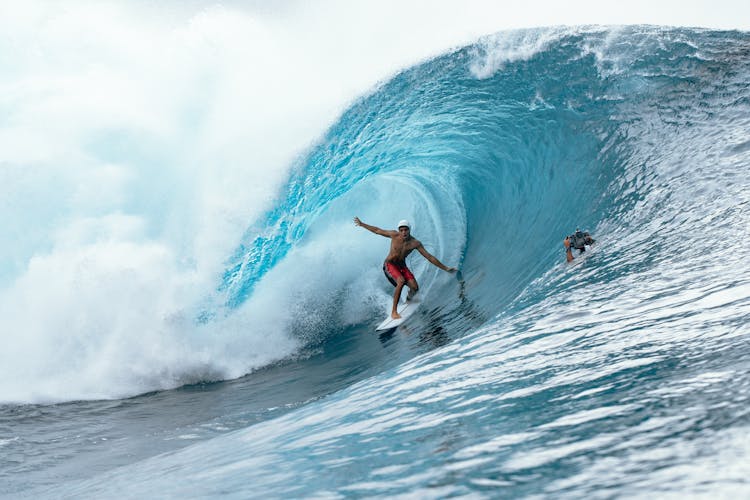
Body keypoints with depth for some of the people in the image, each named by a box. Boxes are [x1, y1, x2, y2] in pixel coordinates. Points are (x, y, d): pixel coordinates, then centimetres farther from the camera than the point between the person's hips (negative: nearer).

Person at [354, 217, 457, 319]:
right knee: (401, 281, -31)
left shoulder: (415, 243, -13)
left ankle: (408, 300, 24)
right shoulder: (394, 235, -16)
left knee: (414, 287, -15)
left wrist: (445, 268, -14)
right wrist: (361, 224, 3)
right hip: (389, 265, -3)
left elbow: (430, 257, -12)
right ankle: (394, 312, -25)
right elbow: (377, 230, -3)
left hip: (402, 266, 3)